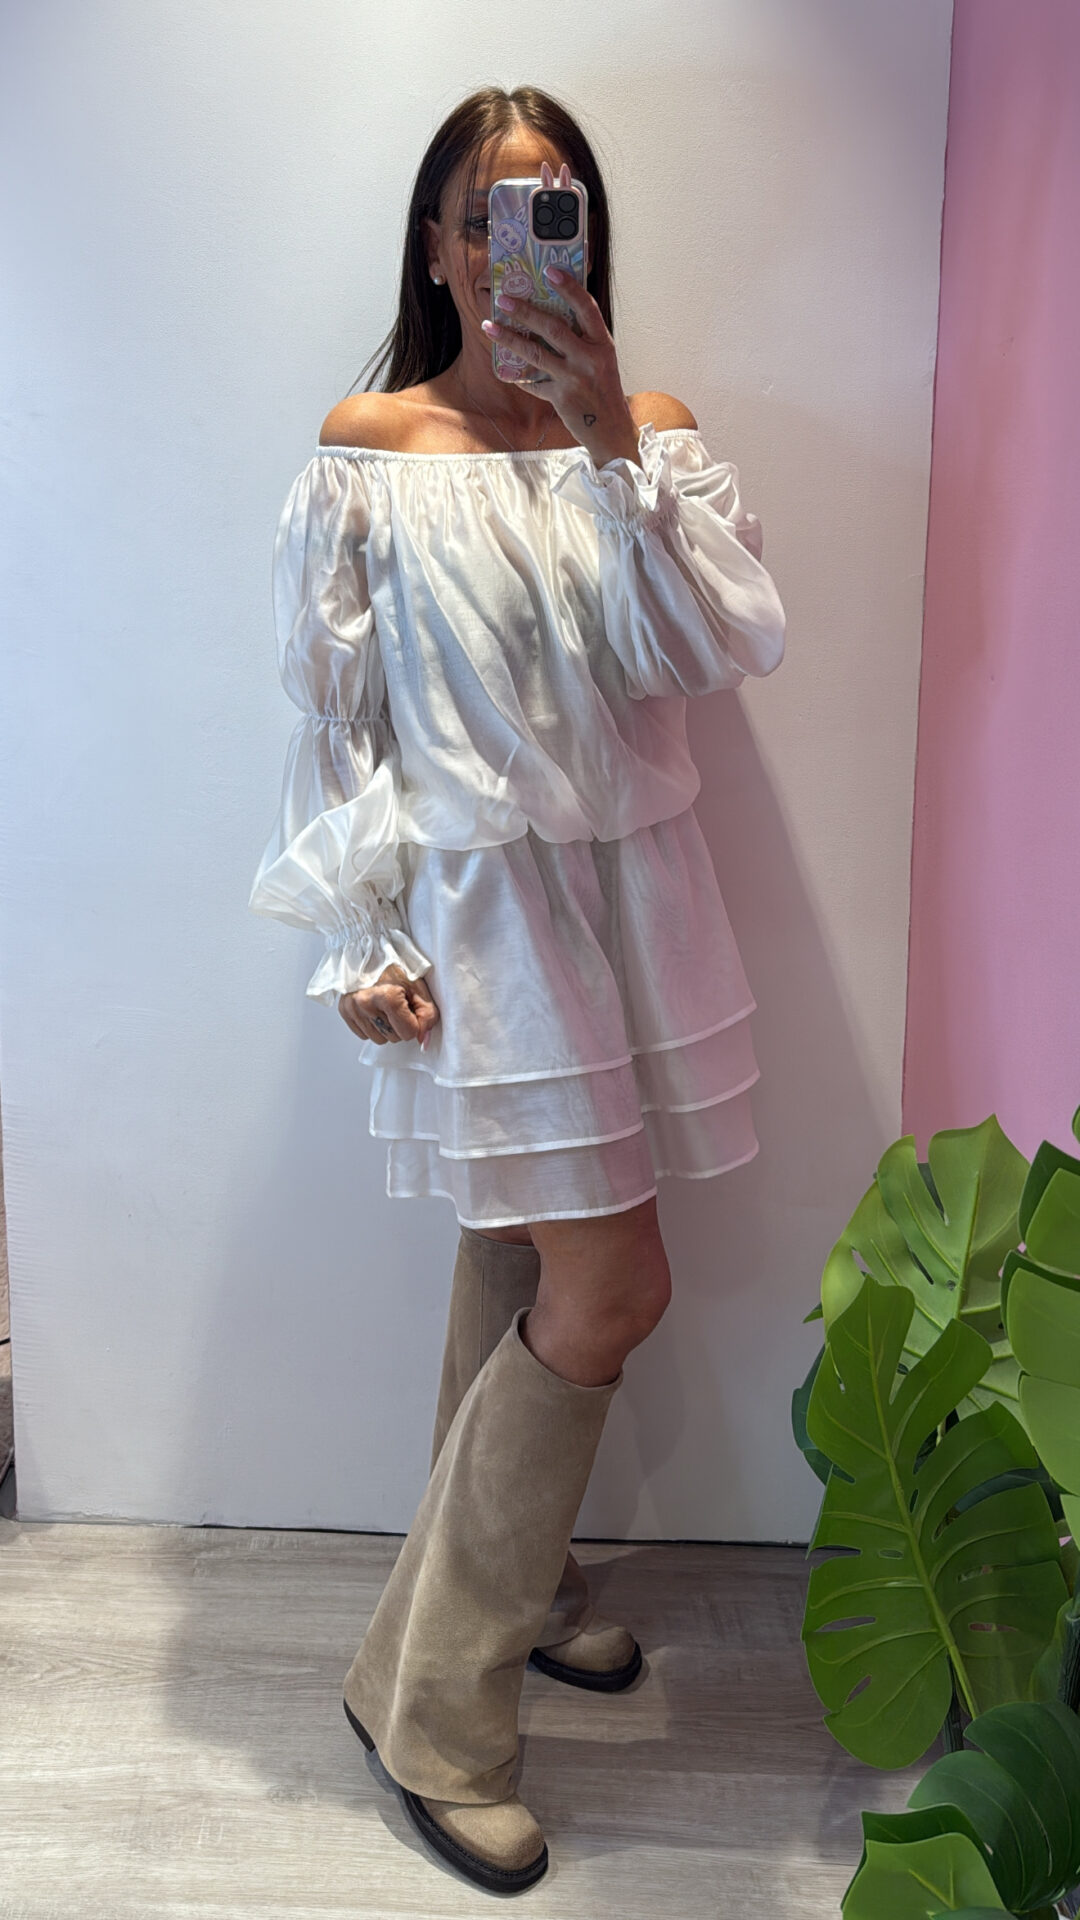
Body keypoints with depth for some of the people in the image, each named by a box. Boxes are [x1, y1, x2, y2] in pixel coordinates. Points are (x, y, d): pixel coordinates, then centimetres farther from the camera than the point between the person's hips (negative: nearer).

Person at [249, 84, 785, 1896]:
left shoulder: (647, 427, 7)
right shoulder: (368, 447, -3)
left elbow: (718, 646, -8)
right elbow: (333, 712, -3)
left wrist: (610, 445, -18)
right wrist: (358, 942, -8)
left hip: (631, 883, 5)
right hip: (481, 899, -4)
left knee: (526, 1262, 16)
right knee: (612, 1291, -6)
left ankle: (515, 1580, 39)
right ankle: (427, 1696, 13)